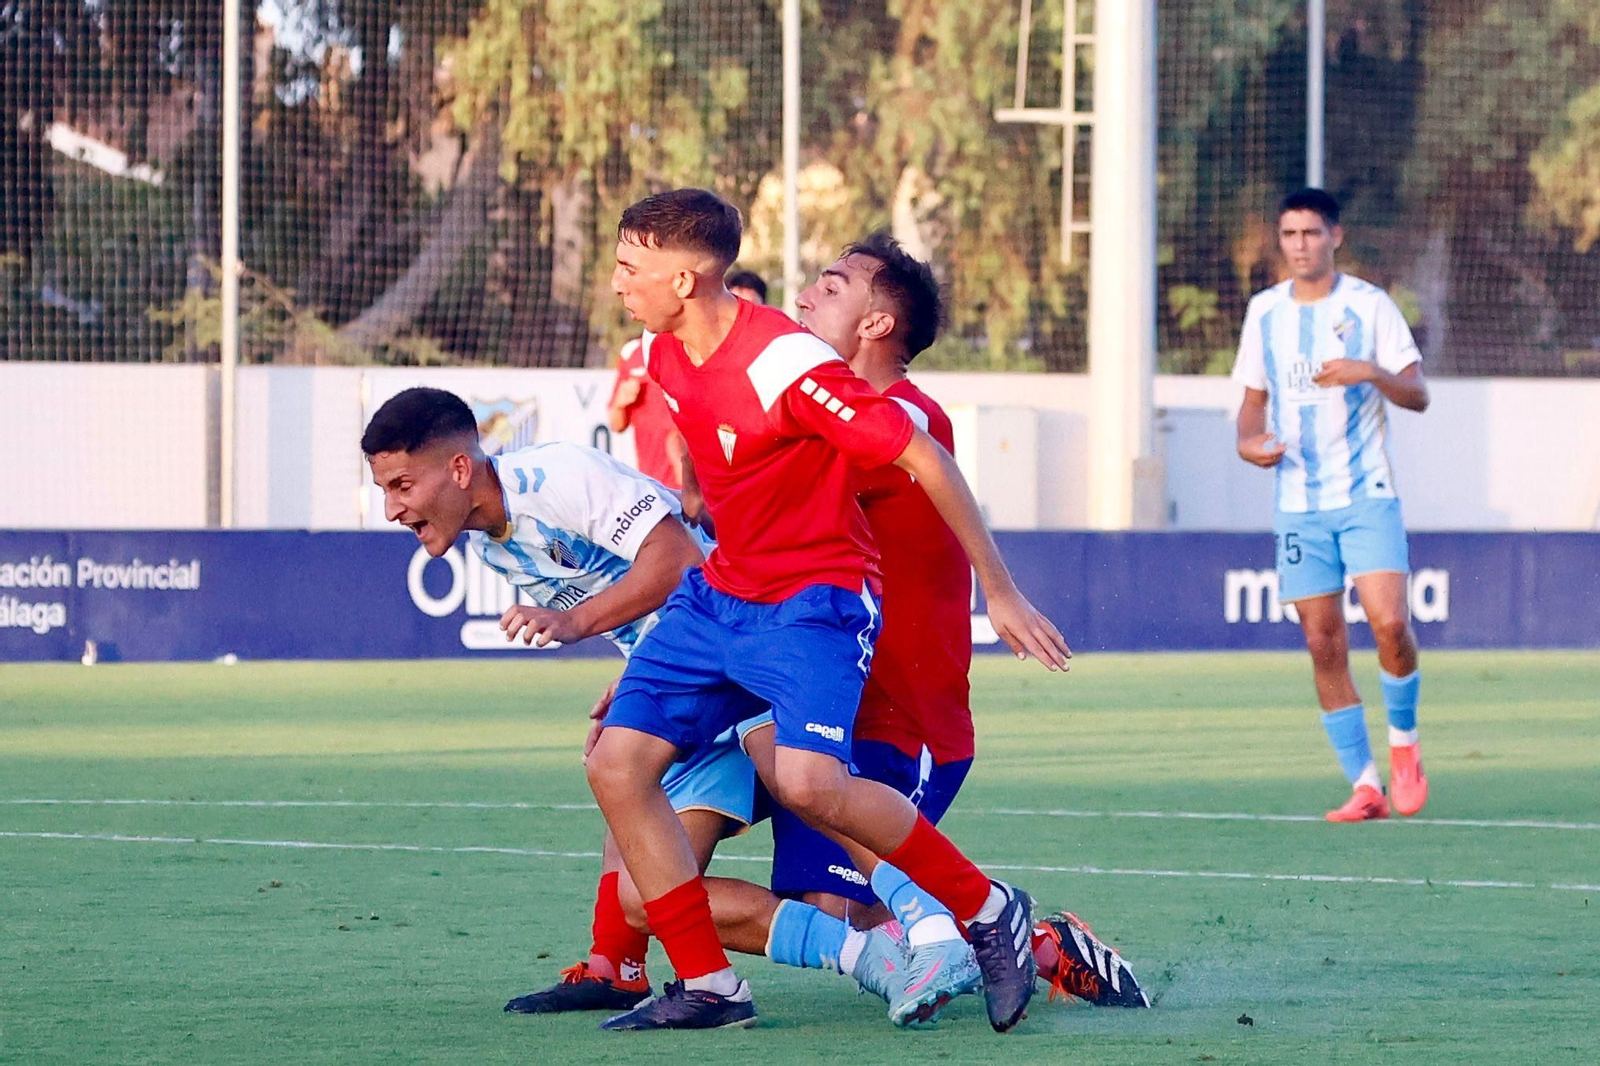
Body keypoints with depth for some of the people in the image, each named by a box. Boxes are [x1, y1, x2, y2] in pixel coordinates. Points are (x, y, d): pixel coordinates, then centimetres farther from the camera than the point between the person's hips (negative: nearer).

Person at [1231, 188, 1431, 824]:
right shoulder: (1264, 311, 9)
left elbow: (1417, 396, -4)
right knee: (1324, 644, -1)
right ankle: (1364, 785, 5)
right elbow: (1254, 396, 18)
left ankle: (1403, 742, 7)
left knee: (1388, 623, -19)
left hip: (1366, 496, -3)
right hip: (1298, 503, 3)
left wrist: (1371, 372, -23)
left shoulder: (1369, 305, -2)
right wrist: (1249, 441, -3)